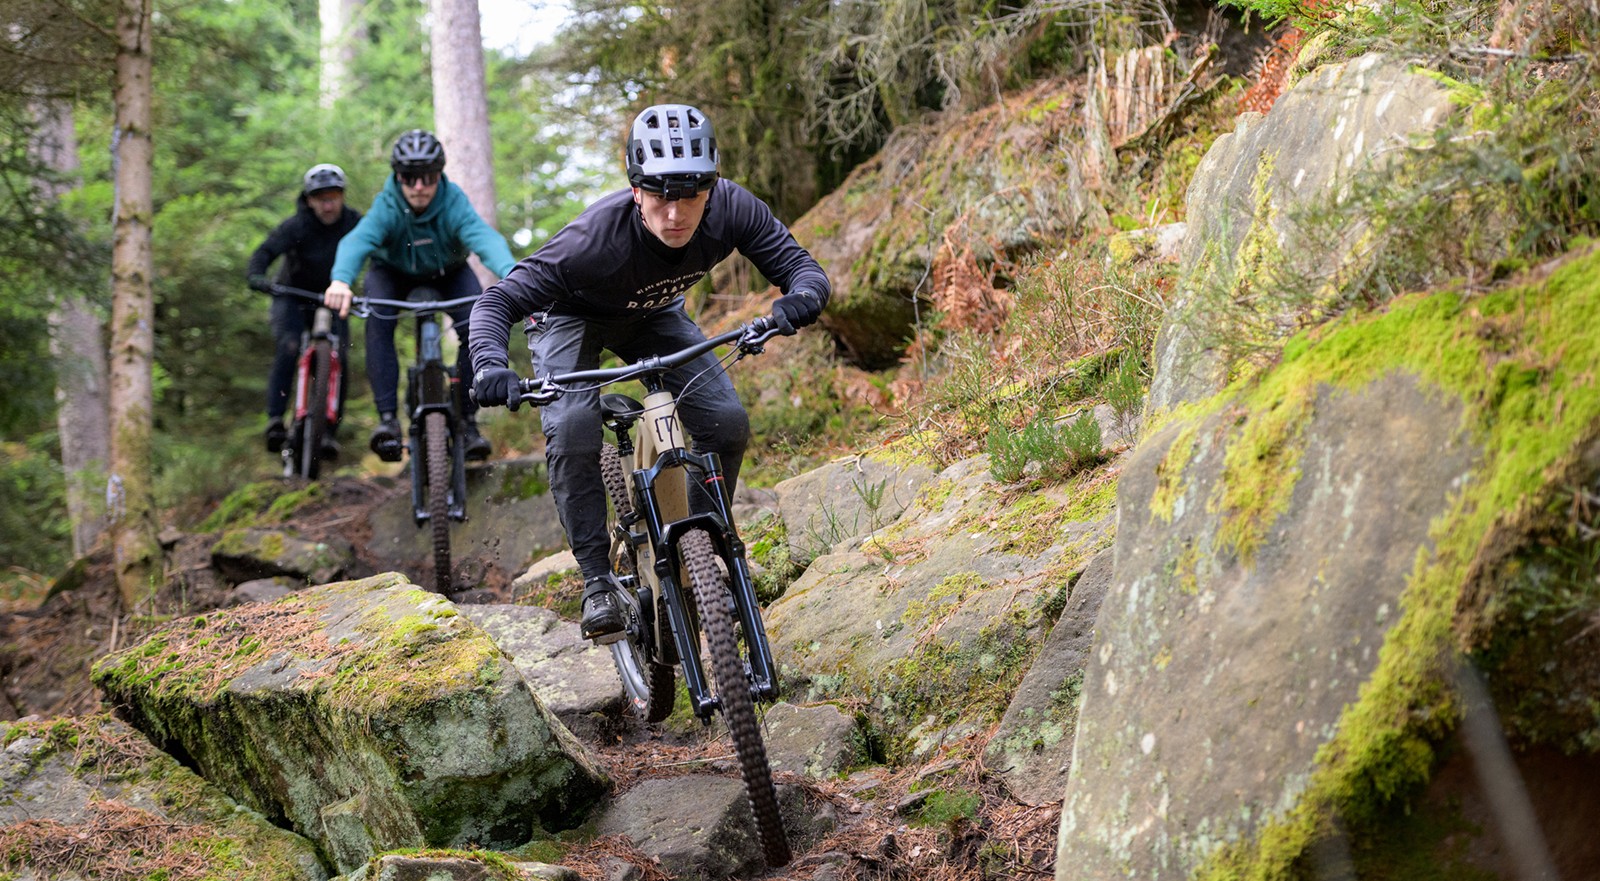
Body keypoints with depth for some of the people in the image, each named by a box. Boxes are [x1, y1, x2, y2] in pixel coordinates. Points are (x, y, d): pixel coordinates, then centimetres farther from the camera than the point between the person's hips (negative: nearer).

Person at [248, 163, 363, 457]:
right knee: (288, 348, -26)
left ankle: (329, 431, -5)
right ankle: (275, 421, -25)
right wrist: (256, 277, -52)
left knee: (339, 360, -13)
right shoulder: (296, 226, -21)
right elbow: (266, 251, -32)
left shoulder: (355, 223, -13)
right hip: (293, 298, -2)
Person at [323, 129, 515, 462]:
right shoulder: (386, 207, -32)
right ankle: (387, 417, -28)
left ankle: (468, 419, -13)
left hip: (448, 273, 0)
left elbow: (485, 238, -51)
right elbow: (358, 239, -50)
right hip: (394, 272, 0)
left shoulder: (454, 203, -32)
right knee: (378, 321, -30)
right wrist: (340, 280, -73)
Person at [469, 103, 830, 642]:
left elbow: (803, 267, -27)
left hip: (652, 315, 4)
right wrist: (491, 365, -57)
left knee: (726, 422, -14)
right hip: (571, 317, -4)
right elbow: (498, 302, -37)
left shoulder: (731, 208, -31)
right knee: (573, 431, -29)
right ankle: (598, 581, -15)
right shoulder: (596, 237, -40)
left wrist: (800, 298, -51)